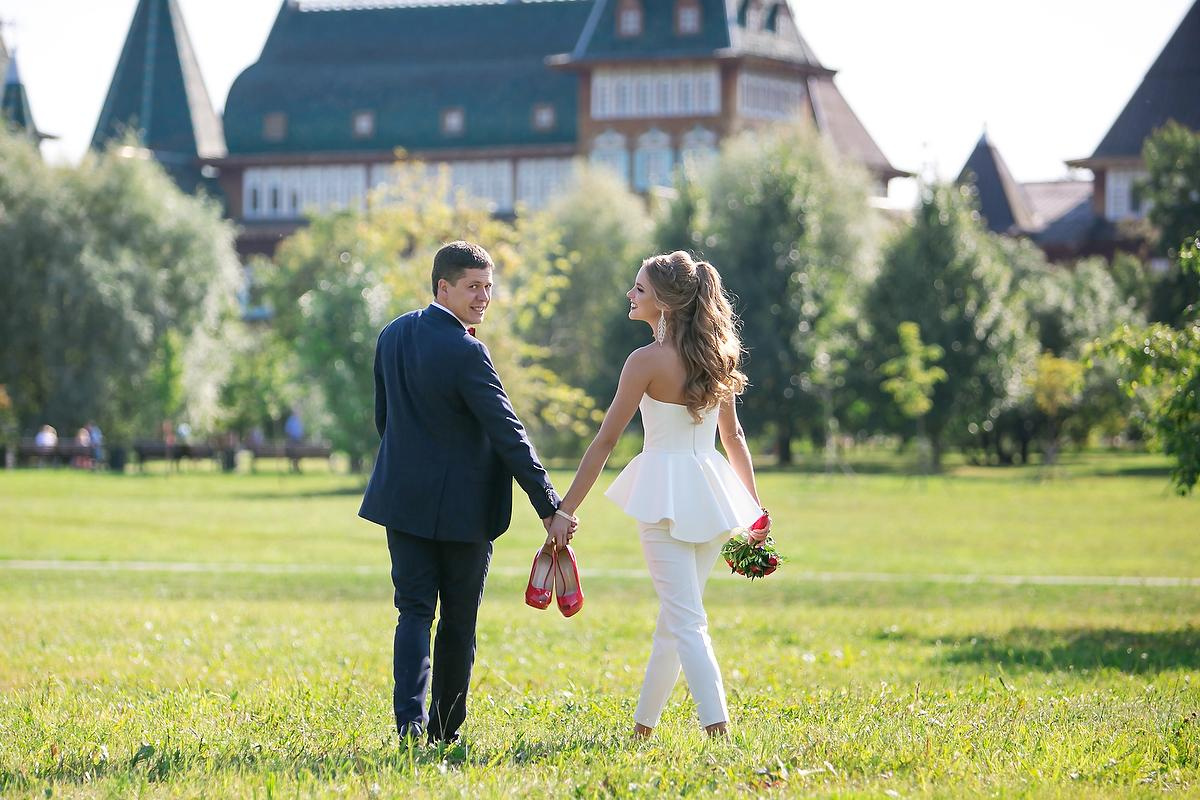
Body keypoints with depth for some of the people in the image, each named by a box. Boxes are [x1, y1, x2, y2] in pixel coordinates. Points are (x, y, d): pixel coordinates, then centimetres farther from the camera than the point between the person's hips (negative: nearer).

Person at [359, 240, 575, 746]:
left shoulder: (392, 336, 4)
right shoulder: (464, 352, -18)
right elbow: (507, 435, -19)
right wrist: (549, 506, -17)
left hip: (404, 497, 5)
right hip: (462, 505, -5)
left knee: (414, 612, 5)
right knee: (458, 621, 9)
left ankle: (409, 722, -12)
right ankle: (445, 729, 16)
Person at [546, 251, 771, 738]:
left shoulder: (648, 360, -12)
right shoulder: (714, 356, 8)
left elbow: (605, 442, -11)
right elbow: (734, 437, 15)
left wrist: (564, 512, -7)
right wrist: (755, 506, 23)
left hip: (665, 494, -7)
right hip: (714, 492, 7)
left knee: (685, 621, -6)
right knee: (675, 614, 17)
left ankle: (718, 728, -17)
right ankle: (643, 725, 28)